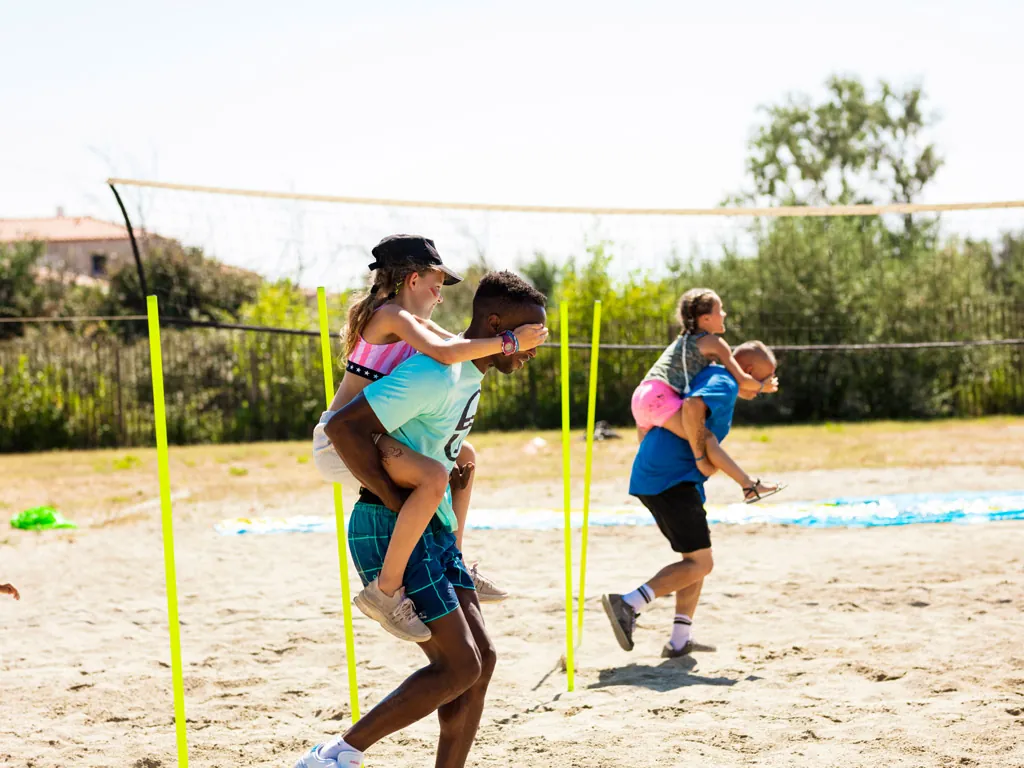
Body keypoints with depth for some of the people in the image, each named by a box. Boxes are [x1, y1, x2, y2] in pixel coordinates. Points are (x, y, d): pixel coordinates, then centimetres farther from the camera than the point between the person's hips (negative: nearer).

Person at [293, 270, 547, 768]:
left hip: (434, 530, 10)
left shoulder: (472, 375, 12)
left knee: (479, 661, 7)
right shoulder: (438, 374, -20)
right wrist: (394, 501, -20)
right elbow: (342, 427, -26)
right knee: (459, 667, -11)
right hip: (391, 531, -10)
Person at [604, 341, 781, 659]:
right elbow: (692, 407, -30)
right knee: (700, 563, -7)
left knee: (695, 557, 17)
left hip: (649, 477, 10)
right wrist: (699, 454, -19)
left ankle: (679, 641, 14)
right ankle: (628, 604, -18)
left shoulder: (710, 377, 23)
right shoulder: (725, 385, -8)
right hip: (673, 479, -10)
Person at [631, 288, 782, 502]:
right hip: (660, 397, -9)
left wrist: (746, 389, 25)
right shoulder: (714, 343, 4)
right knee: (704, 439, -16)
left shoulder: (685, 340, 29)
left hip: (640, 397, 9)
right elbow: (742, 380, 3)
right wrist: (762, 386, 22)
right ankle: (750, 488, -23)